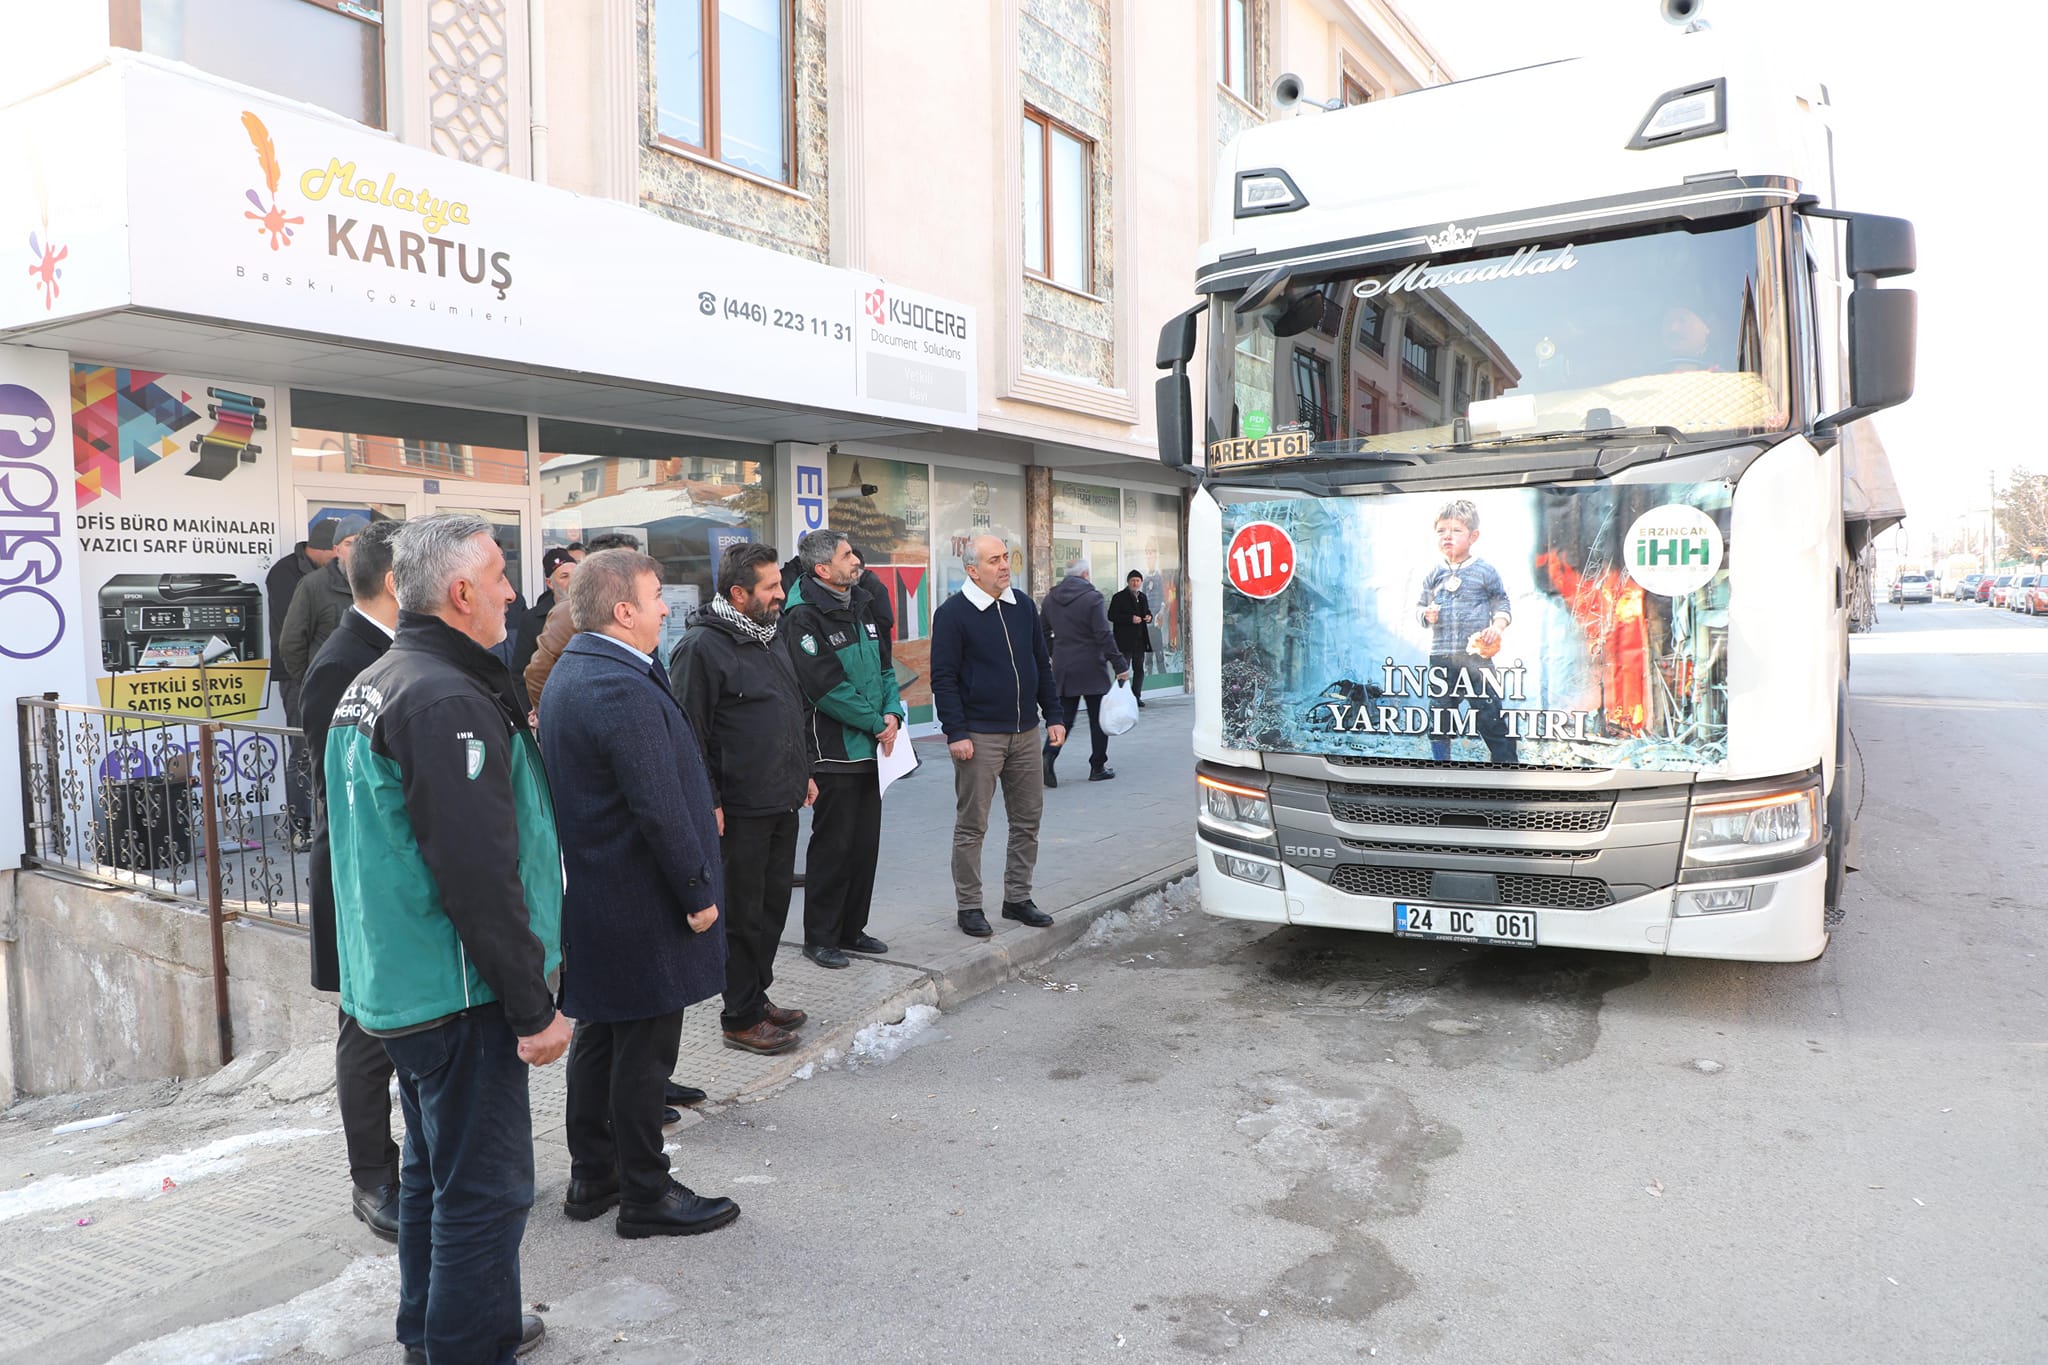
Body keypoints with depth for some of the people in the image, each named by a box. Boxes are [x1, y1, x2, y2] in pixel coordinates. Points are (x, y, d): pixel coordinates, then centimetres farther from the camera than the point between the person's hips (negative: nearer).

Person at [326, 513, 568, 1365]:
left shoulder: (371, 686, 11)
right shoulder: (448, 702, -23)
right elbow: (480, 873, -26)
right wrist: (534, 1007, -20)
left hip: (393, 981, 11)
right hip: (457, 995, -11)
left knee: (435, 1168, 23)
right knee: (484, 1191, 1)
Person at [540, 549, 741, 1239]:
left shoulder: (570, 672, 9)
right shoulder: (623, 690, -24)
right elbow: (660, 809, -25)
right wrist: (698, 892, -16)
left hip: (590, 893, 10)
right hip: (640, 904, -10)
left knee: (600, 1039, 19)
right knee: (644, 1051, 3)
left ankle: (591, 1179, 33)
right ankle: (645, 1196, 17)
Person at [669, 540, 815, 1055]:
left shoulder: (770, 638, 14)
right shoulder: (701, 647, -14)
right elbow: (690, 735, -16)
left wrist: (804, 771, 22)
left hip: (783, 804, 9)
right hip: (740, 812, -8)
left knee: (773, 906, 16)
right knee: (742, 915, 3)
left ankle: (758, 996, 31)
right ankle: (741, 1018, 15)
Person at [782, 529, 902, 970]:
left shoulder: (858, 607, 12)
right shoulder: (804, 618, -14)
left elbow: (883, 667, 16)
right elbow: (828, 687, -20)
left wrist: (893, 713, -2)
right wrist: (877, 723, -14)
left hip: (870, 750, 8)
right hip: (834, 751, -8)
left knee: (865, 843, 13)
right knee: (833, 846, 0)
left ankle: (852, 929, 26)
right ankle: (820, 937, 13)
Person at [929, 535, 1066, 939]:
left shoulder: (1023, 606, 10)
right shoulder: (952, 613, -8)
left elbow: (1042, 666, 16)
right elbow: (943, 678, -9)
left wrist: (1054, 716, 11)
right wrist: (956, 732, -15)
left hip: (1025, 732, 6)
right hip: (979, 736, -6)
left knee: (1027, 819, 10)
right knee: (971, 825, 2)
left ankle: (1018, 898, 23)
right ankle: (969, 906, 12)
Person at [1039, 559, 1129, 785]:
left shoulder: (1051, 597, 6)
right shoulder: (1092, 597, -12)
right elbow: (1104, 635, -16)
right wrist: (1119, 665, -12)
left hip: (1062, 668, 5)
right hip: (1091, 669, -5)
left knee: (1064, 717, 8)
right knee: (1098, 718, 7)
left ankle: (1049, 755, -15)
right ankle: (1098, 767, 12)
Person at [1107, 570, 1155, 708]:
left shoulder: (1143, 597, 15)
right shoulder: (1119, 597, -5)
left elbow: (1147, 612, 28)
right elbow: (1112, 616, -12)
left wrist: (1149, 617, 3)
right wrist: (1130, 619, -21)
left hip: (1140, 639, 6)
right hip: (1124, 640, -6)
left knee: (1139, 669, 10)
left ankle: (1136, 696, 18)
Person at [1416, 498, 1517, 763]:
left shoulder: (1485, 571, 0)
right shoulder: (1433, 575, 8)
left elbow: (1502, 604, 4)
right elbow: (1420, 607, 14)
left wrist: (1497, 627, -13)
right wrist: (1427, 614, -8)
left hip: (1476, 654, -3)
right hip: (1441, 656, 3)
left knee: (1490, 710, -1)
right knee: (1439, 712, 10)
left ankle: (1505, 761, 8)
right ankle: (1440, 762, 22)